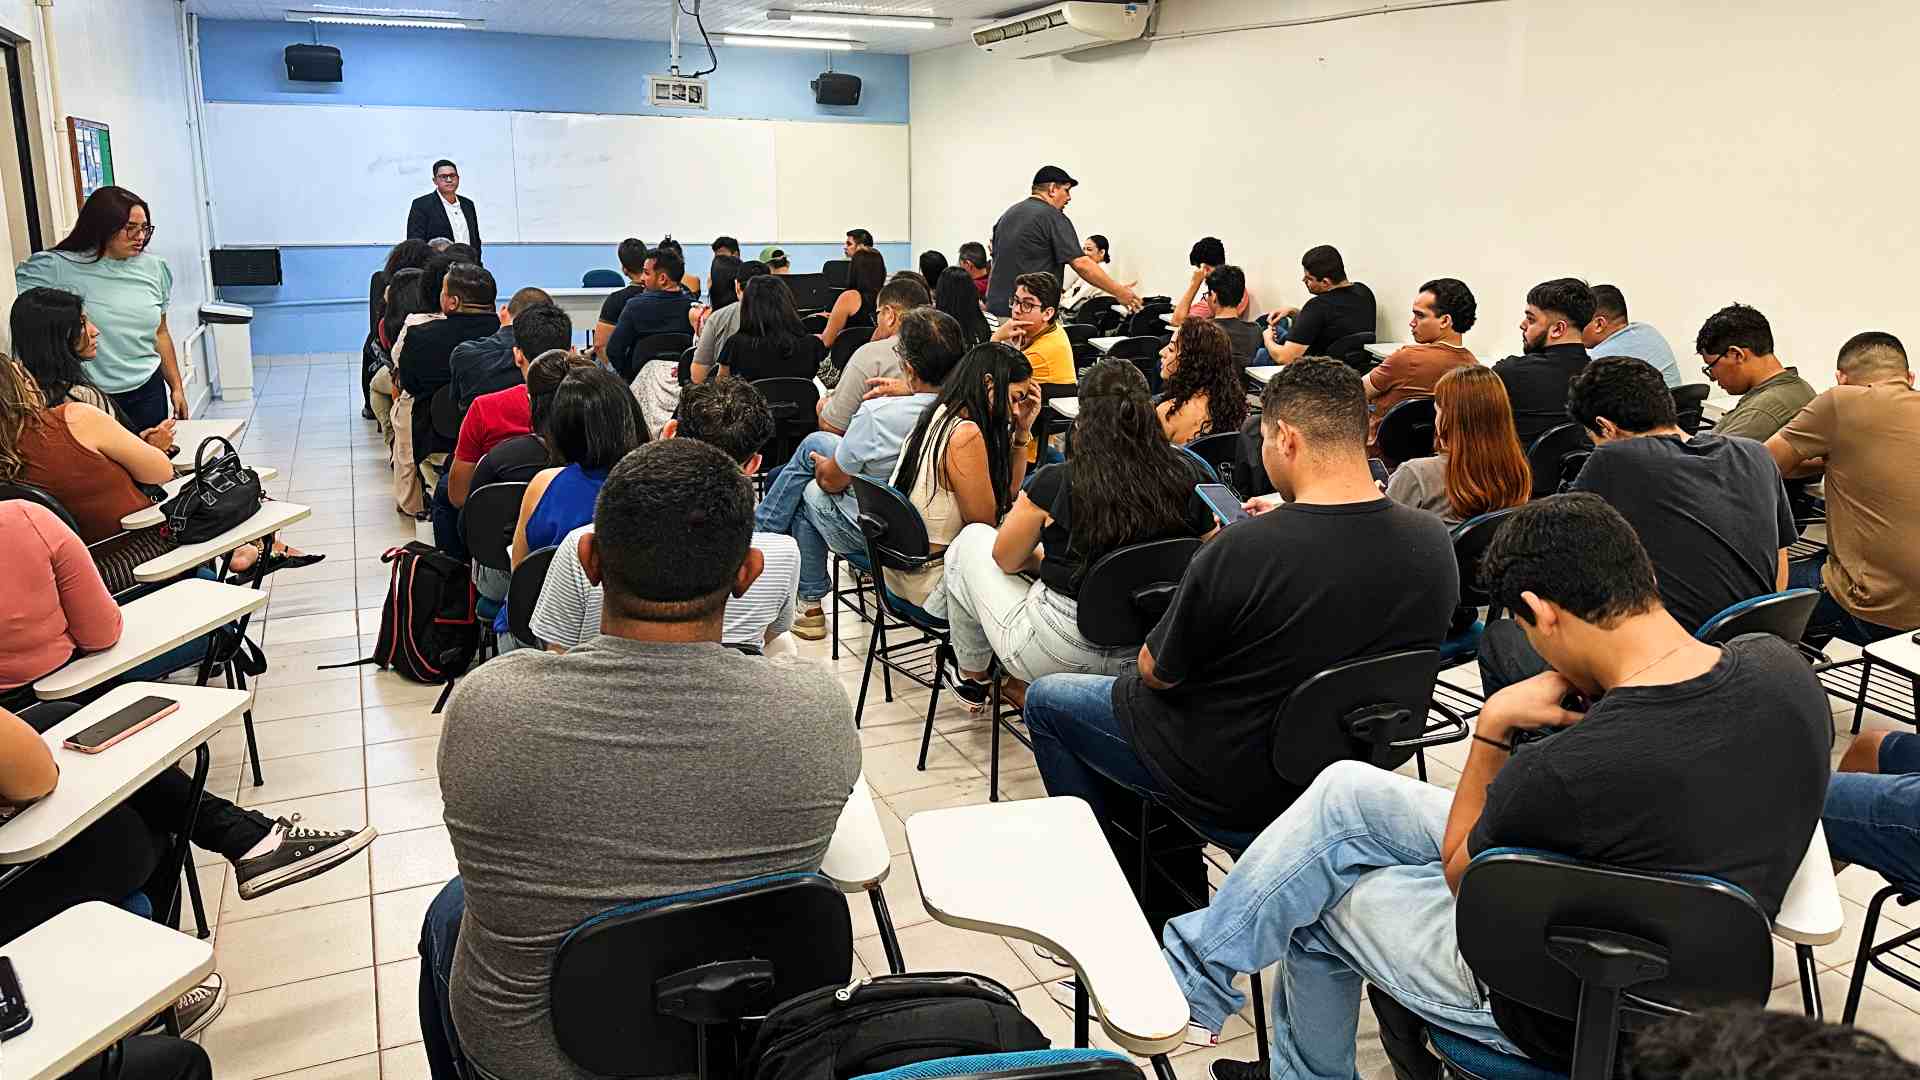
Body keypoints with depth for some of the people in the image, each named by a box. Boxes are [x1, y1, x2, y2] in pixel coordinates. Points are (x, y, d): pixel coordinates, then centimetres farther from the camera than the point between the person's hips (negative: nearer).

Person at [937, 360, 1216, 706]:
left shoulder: (1056, 483, -18)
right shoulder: (1189, 475, -11)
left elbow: (1005, 559, -2)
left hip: (1065, 652, -4)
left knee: (972, 539, 18)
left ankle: (971, 674, 35)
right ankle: (1023, 685, 32)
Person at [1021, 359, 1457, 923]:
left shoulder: (1240, 551, -31)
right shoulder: (1433, 540, -13)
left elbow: (1156, 674, -15)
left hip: (1233, 785, -7)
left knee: (1046, 699, 16)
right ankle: (1174, 891, 36)